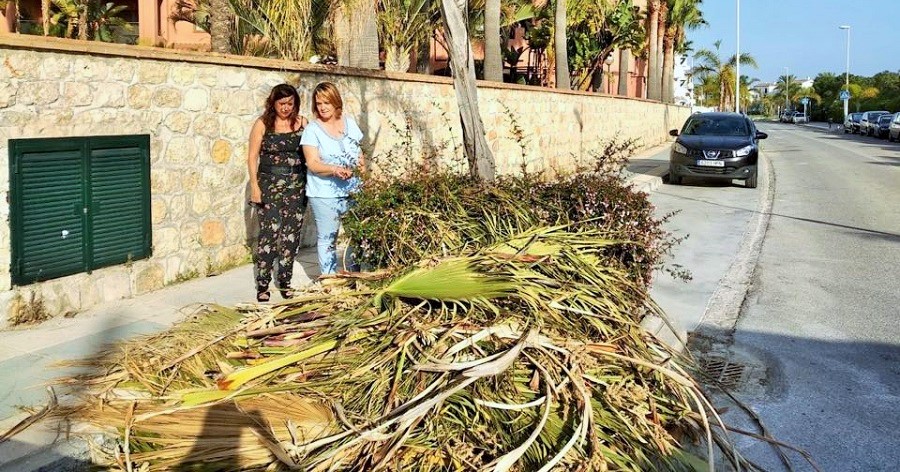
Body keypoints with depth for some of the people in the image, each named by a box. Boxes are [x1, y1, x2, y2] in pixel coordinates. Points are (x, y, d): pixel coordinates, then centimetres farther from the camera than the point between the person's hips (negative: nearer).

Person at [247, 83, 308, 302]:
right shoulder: (263, 124, -1)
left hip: (296, 185, 2)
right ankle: (262, 284, 2)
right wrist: (254, 186, -6)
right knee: (269, 233, -6)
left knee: (291, 234, 5)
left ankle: (285, 281, 17)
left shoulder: (302, 122, 4)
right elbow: (252, 156, 0)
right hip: (270, 184, -2)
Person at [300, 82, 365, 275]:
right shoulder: (312, 129, -3)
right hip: (325, 194, -3)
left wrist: (361, 162, 1)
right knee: (327, 239, 2)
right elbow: (312, 164, -11)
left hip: (353, 191, 4)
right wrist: (334, 169, -26)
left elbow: (359, 152, 20)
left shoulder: (350, 123, 9)